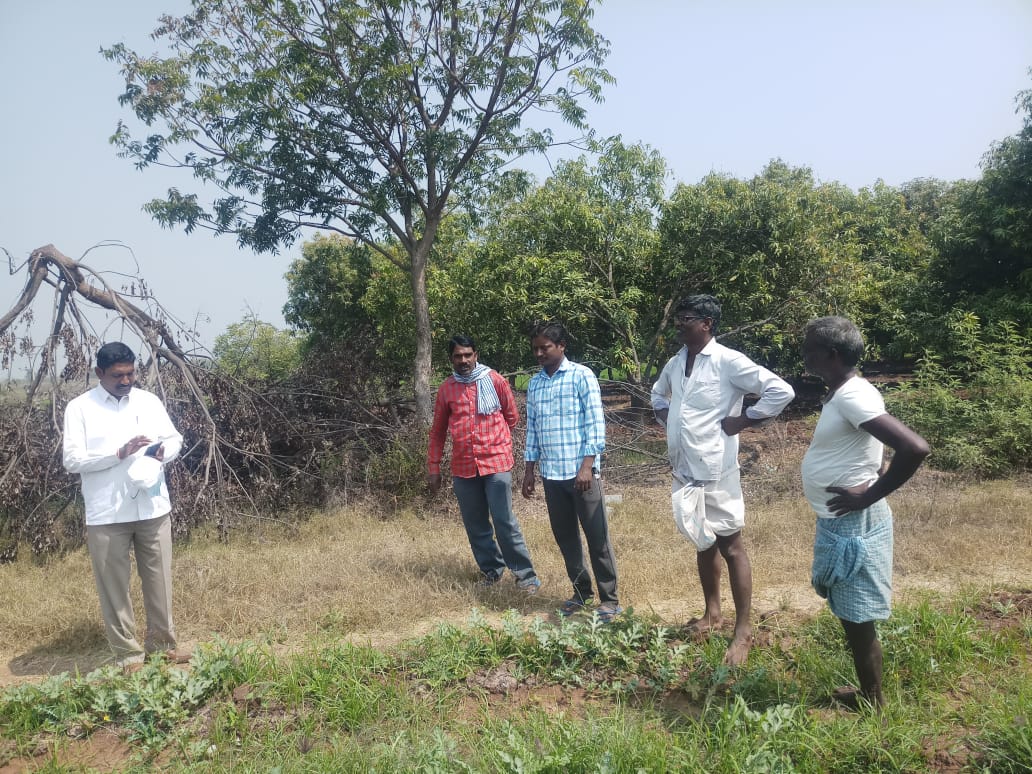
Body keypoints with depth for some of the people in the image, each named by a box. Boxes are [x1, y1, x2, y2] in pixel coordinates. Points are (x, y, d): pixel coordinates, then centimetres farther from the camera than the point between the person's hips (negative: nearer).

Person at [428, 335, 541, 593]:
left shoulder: (495, 380, -1)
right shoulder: (445, 389, 6)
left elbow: (512, 416, 10)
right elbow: (438, 431, 12)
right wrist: (433, 467, 12)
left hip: (496, 462, -3)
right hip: (463, 467, 3)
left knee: (505, 521, -5)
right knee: (475, 525, 10)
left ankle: (525, 574, 4)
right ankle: (491, 570, 26)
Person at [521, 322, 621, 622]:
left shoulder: (582, 376, -5)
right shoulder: (534, 384, 11)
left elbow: (595, 423, -9)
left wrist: (587, 466, -16)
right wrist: (528, 472, 13)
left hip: (581, 471, -5)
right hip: (551, 474, 6)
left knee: (596, 536, 0)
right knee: (565, 537, 12)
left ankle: (609, 599, 10)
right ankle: (581, 591, 26)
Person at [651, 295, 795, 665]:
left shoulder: (728, 361, -13)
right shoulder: (674, 363, 8)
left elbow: (781, 391, -17)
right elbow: (658, 394, 29)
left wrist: (742, 421, -14)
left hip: (714, 471, -7)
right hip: (684, 469, 7)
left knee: (730, 545, 2)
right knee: (703, 543, 19)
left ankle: (743, 630, 12)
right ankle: (712, 613, 34)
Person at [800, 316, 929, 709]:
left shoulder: (853, 396, -22)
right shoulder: (841, 394, 9)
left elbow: (915, 448, -31)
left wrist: (870, 495, -22)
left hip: (853, 524, -10)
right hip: (838, 522, 10)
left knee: (858, 619, 5)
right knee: (849, 615, 20)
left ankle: (873, 704, 22)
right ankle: (866, 693, 35)